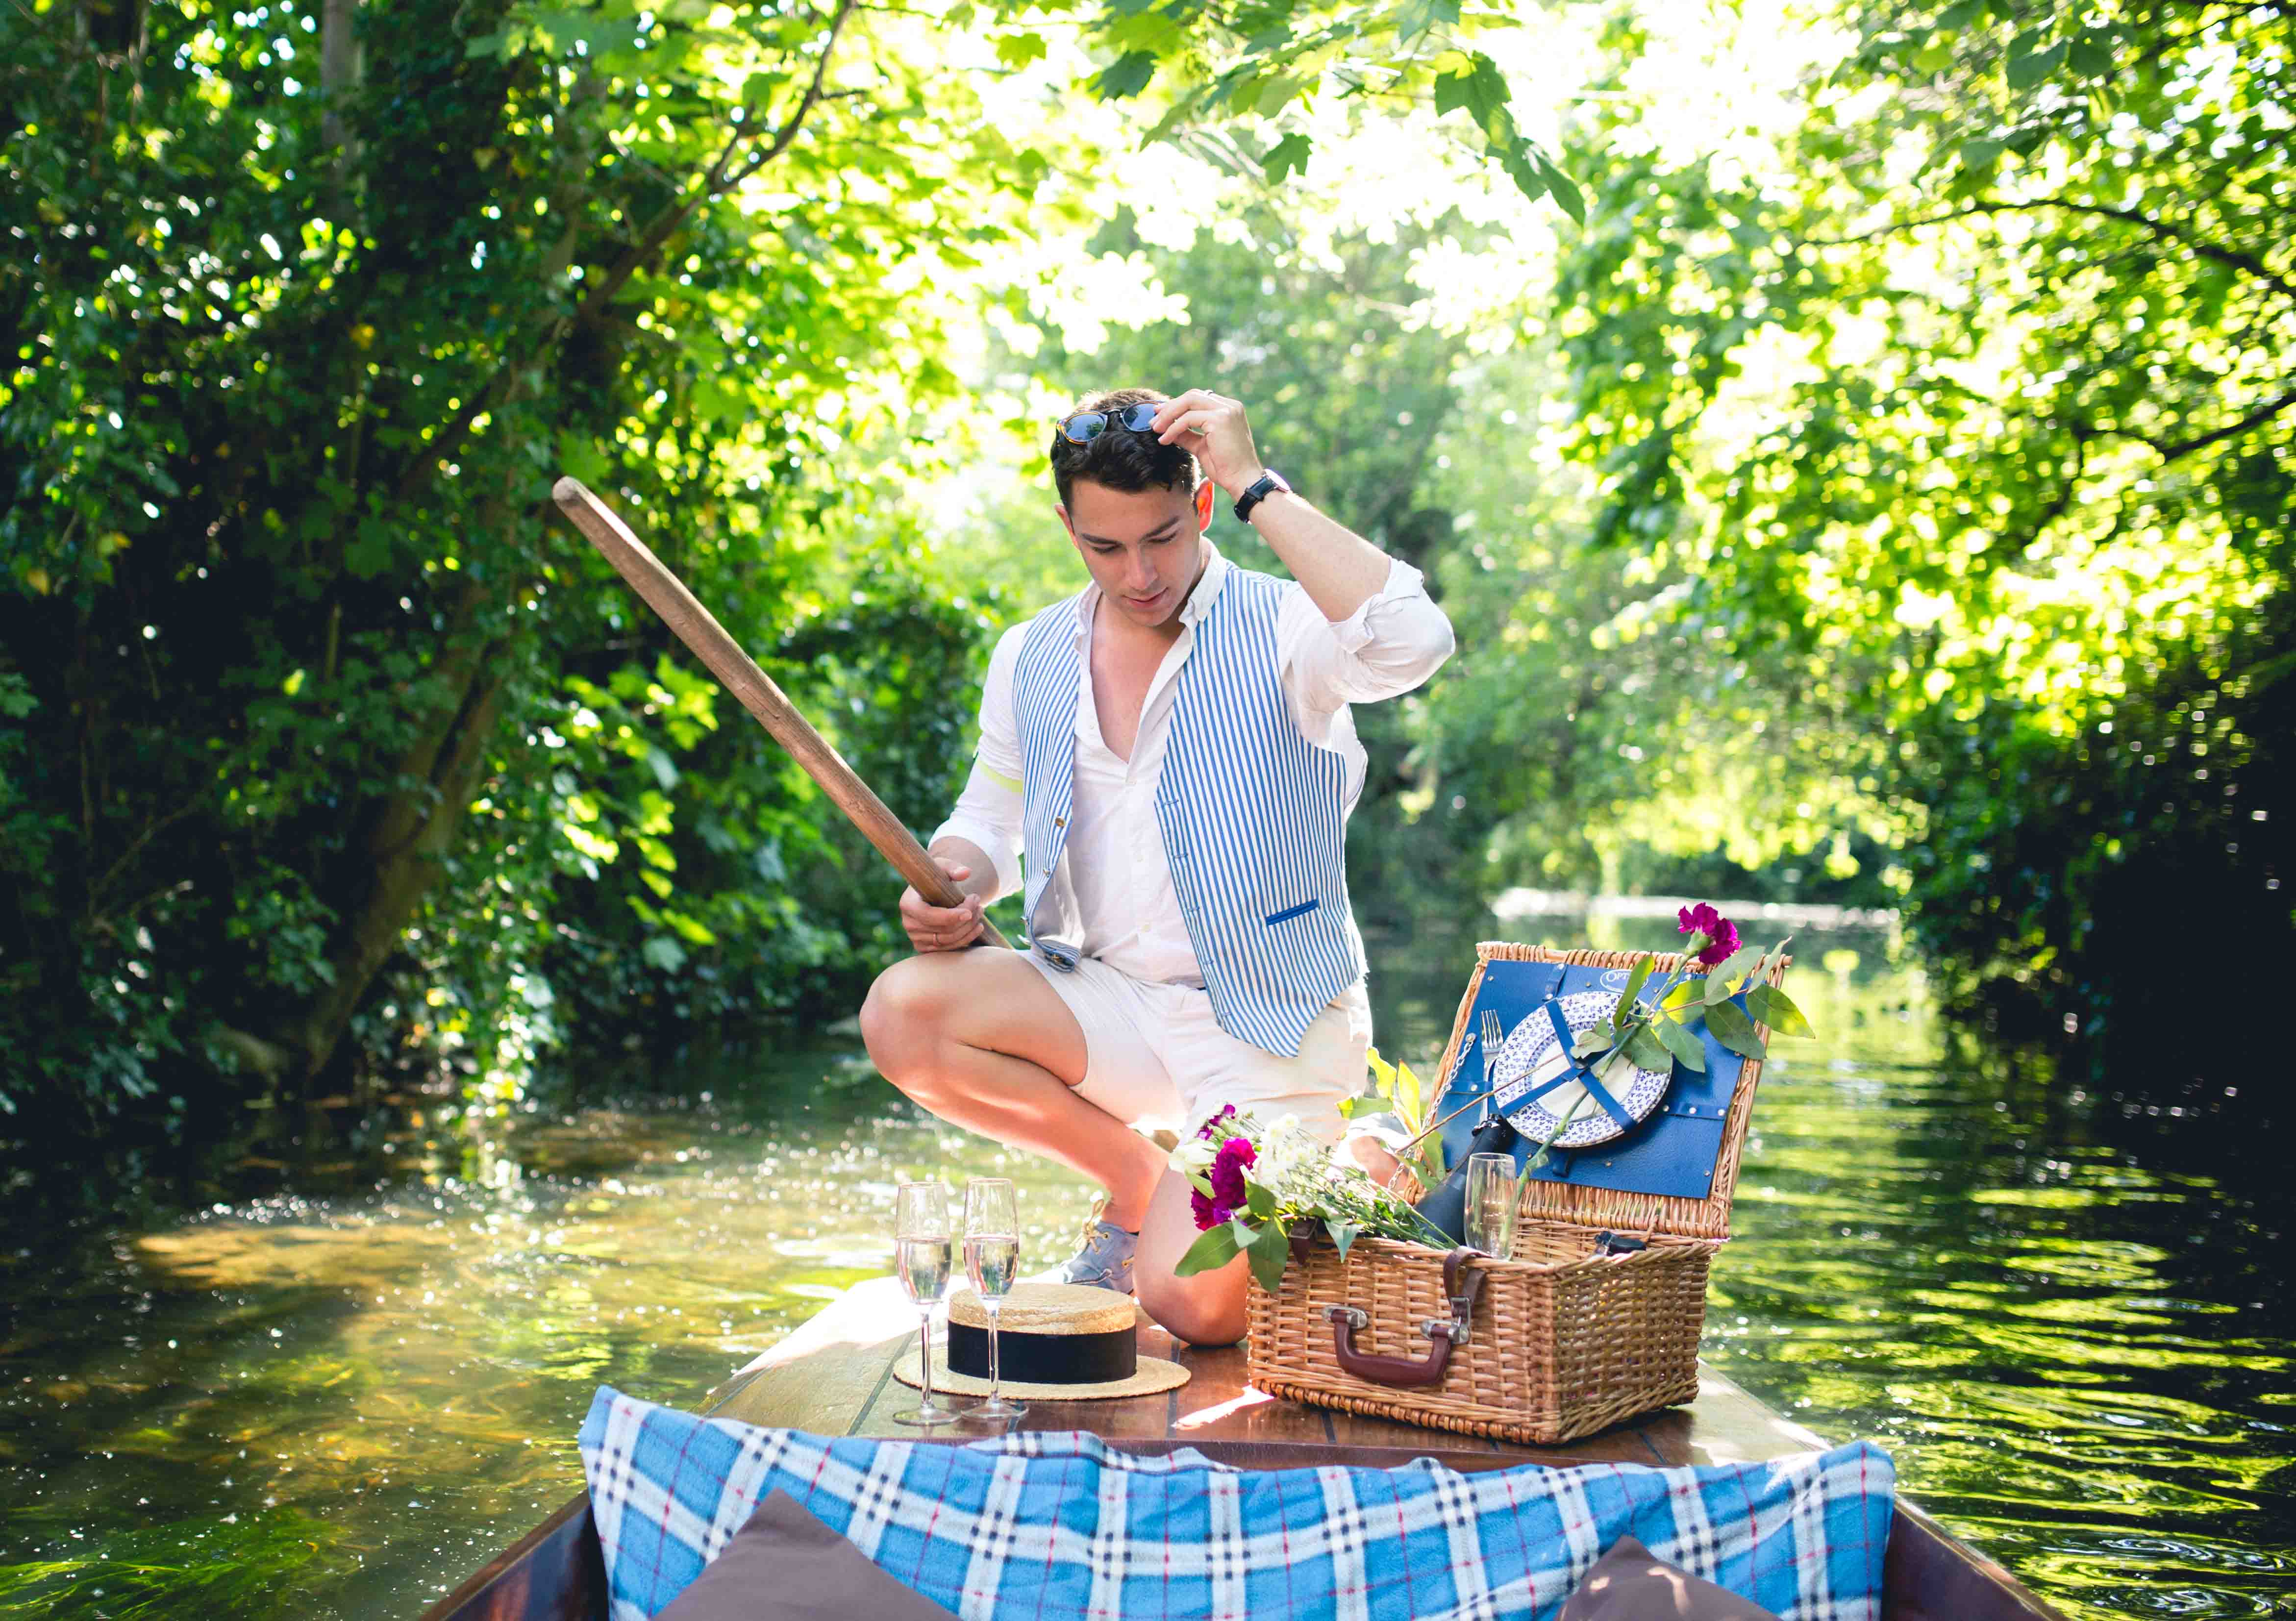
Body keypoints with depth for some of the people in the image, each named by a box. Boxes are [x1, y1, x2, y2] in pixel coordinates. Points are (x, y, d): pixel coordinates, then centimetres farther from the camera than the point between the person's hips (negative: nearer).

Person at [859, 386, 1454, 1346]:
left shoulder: (1282, 629, -9)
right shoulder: (1032, 658, 7)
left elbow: (1413, 643, -32)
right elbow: (985, 825, 19)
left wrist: (1257, 486, -26)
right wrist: (952, 883, -6)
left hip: (1266, 1022, -5)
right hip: (1107, 1004, 5)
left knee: (1194, 1308, -22)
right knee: (901, 1013, -23)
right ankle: (1140, 1183, 2)